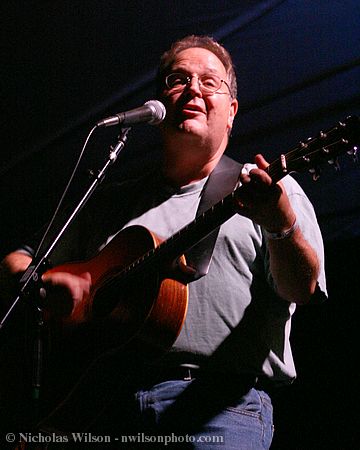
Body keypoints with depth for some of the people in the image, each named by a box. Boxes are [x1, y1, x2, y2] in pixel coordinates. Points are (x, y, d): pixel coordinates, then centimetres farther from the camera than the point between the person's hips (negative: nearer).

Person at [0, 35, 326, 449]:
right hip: (105, 405, 3)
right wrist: (44, 282, 0)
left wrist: (281, 224, -24)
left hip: (219, 403, -2)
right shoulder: (110, 202, 23)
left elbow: (301, 289, -3)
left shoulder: (272, 190, 12)